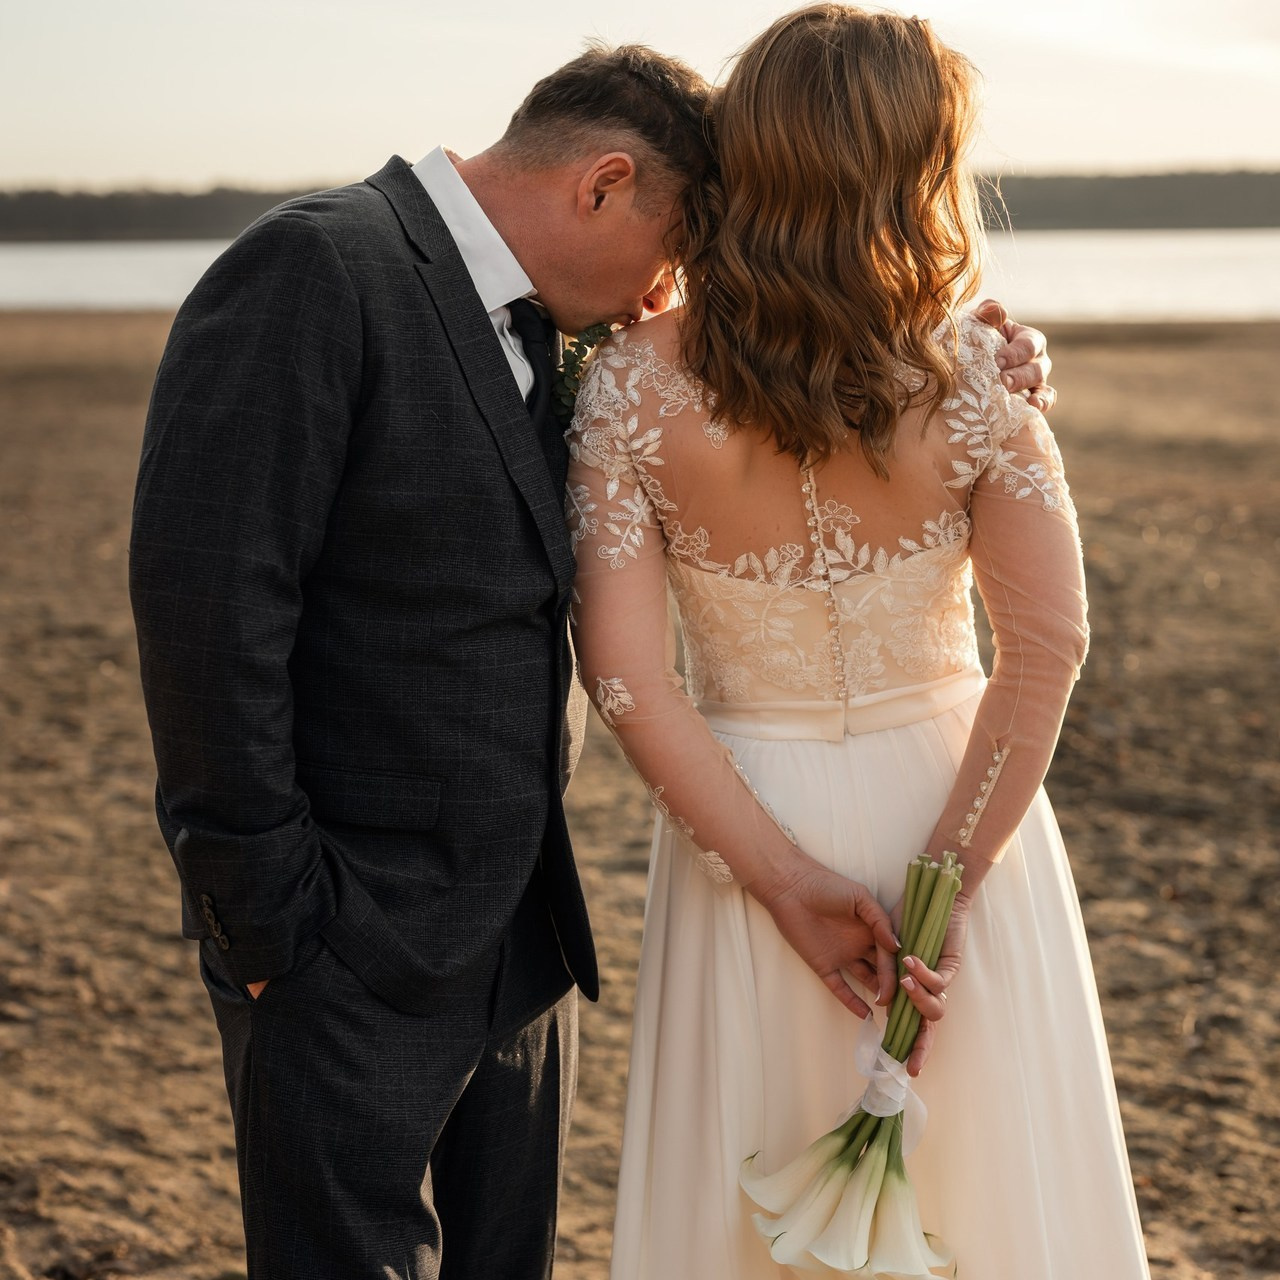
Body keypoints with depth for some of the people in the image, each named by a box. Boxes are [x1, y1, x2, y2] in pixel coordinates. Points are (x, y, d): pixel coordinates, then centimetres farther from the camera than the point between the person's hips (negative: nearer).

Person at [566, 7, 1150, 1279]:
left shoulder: (634, 382, -13)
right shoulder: (971, 375, -15)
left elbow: (623, 671, -16)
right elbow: (1046, 646, -17)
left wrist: (782, 876, -12)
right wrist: (945, 884, -12)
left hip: (747, 822, 1)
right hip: (954, 822, -1)